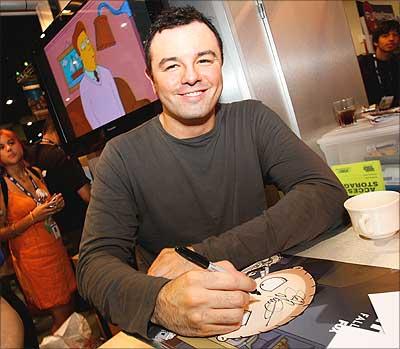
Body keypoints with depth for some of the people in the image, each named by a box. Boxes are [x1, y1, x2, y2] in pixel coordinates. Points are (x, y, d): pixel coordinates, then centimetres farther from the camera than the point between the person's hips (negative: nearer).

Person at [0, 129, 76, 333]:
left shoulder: (35, 173, 7)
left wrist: (55, 206, 1)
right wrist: (33, 217, -19)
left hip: (56, 247, 6)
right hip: (33, 256, -6)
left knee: (71, 307, 12)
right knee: (61, 316, 2)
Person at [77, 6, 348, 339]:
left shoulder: (253, 121, -3)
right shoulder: (123, 156, -8)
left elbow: (327, 194, -14)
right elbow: (95, 263, -13)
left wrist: (204, 254, -23)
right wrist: (160, 302, -36)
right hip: (173, 331, 0)